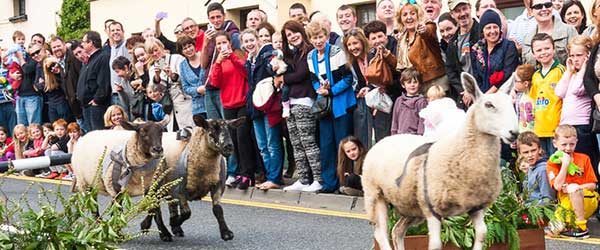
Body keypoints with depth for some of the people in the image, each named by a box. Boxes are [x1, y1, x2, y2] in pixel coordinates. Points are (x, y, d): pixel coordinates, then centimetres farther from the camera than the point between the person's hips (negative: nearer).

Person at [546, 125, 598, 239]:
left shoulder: (584, 159, 4)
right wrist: (565, 164, -15)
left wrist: (576, 188, -15)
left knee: (573, 188, -34)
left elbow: (592, 185, 2)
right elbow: (558, 186, -14)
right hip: (566, 203, 0)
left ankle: (581, 228, -28)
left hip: (588, 200, 0)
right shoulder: (552, 163, 2)